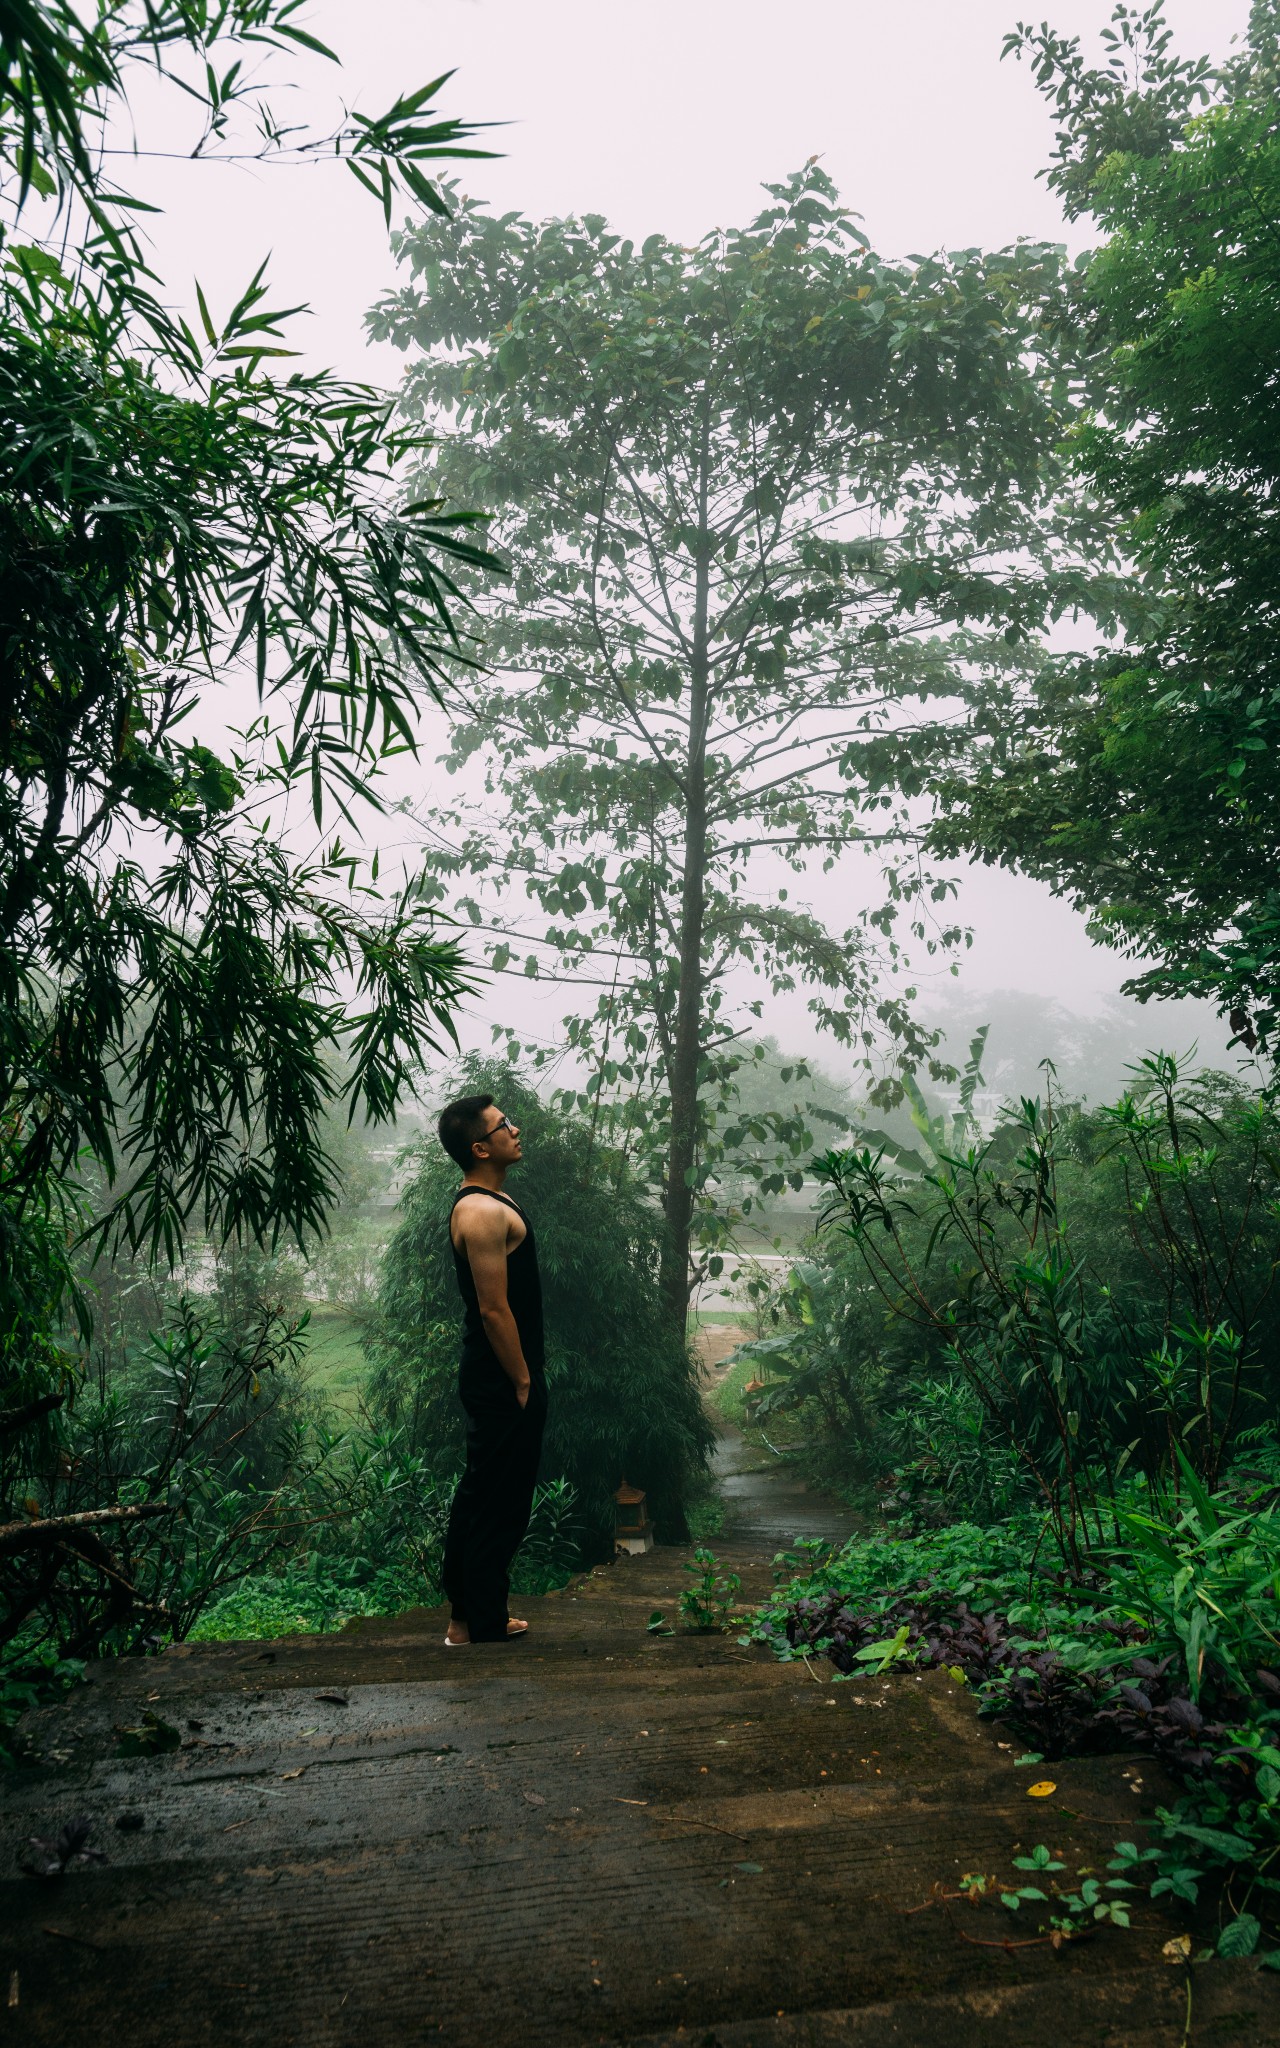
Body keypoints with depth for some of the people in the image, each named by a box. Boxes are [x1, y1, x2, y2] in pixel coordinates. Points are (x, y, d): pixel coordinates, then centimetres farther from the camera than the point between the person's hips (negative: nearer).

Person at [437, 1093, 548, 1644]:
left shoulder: (482, 1201, 12)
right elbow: (494, 1311, -23)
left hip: (489, 1377, 11)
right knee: (500, 1507, 0)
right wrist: (523, 1382, -16)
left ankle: (466, 1615, 29)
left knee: (478, 1495, 17)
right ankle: (483, 1630, 11)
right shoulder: (484, 1212, -21)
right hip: (502, 1382, -11)